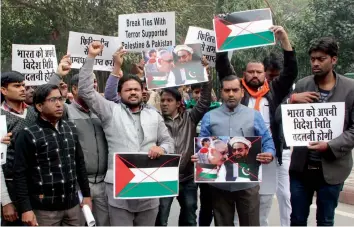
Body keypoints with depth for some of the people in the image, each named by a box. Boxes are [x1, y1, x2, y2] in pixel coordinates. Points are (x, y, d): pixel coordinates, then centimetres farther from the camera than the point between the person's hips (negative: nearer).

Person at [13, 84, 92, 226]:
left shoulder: (71, 129, 8)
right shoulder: (28, 135, -9)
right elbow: (20, 174, -10)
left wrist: (86, 194, 12)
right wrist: (25, 209, -14)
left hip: (72, 205, 5)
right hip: (45, 209, -5)